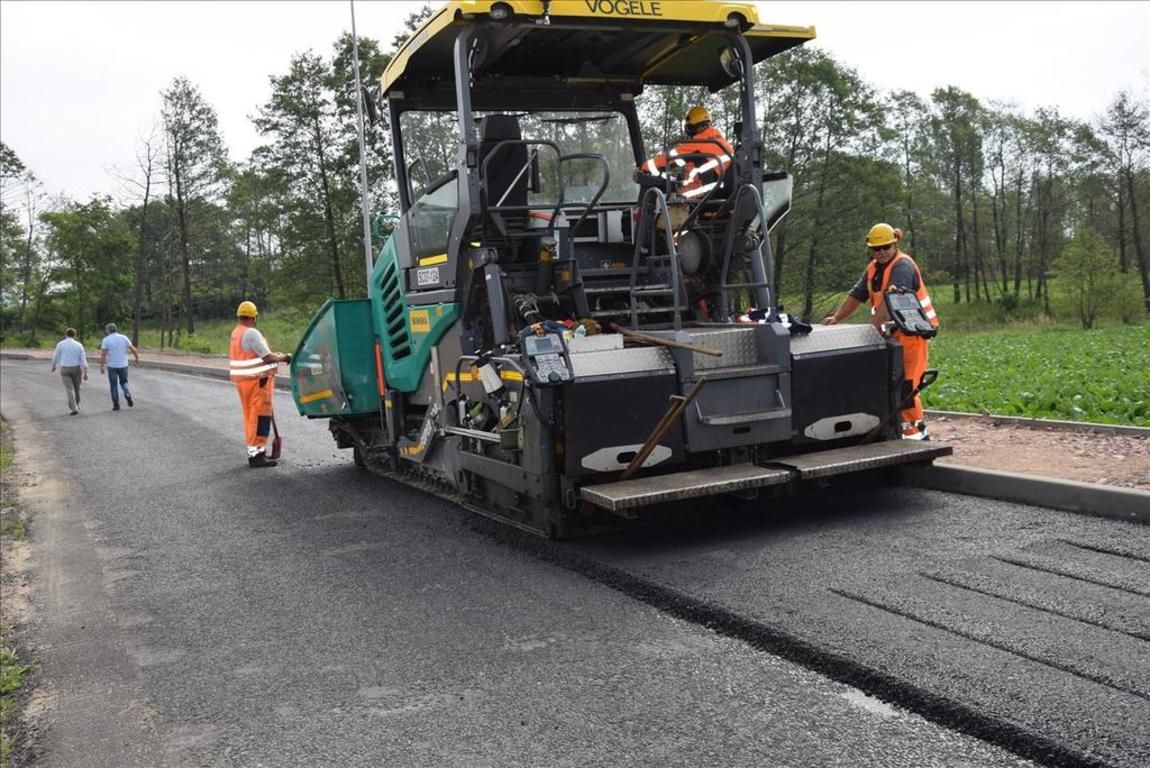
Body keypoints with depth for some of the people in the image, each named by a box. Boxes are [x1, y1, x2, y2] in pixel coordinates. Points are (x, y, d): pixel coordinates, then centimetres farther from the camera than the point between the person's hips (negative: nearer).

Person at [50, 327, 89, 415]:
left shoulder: (60, 344, -4)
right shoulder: (79, 345, -2)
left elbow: (55, 357, 6)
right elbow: (83, 359, -7)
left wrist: (53, 366, 25)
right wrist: (85, 373, -6)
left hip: (65, 369, -1)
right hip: (76, 369, 1)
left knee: (69, 389, -2)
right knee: (76, 388, 19)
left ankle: (74, 408, -13)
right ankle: (77, 406, 31)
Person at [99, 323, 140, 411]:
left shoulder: (106, 340, -6)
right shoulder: (124, 338, 0)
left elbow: (103, 354, -11)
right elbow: (133, 350, -1)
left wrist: (101, 367, -8)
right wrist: (137, 358, 15)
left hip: (112, 366, -2)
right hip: (123, 365, 2)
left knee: (114, 385, 8)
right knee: (124, 382, 19)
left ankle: (116, 405, 8)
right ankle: (127, 395, -8)